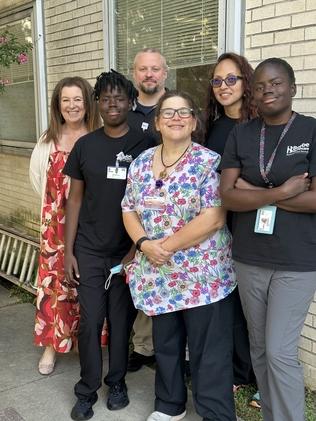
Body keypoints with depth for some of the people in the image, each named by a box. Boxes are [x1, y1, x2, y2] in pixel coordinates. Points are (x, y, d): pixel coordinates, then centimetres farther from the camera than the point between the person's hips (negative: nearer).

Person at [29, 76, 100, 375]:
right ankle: (52, 344, 19)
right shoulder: (49, 139, 6)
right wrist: (57, 202, 14)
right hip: (56, 222, 3)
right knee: (54, 278, 5)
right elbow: (37, 175, 16)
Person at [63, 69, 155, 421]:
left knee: (121, 320, 10)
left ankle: (117, 382, 30)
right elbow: (75, 199, 5)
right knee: (90, 320, 5)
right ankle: (87, 390, 23)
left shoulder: (144, 146, -2)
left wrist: (138, 248, -7)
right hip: (89, 250, 1)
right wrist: (68, 251, 1)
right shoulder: (85, 145, 3)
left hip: (128, 250, -1)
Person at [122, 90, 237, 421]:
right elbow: (129, 211, 8)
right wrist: (144, 243, -10)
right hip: (157, 276, 6)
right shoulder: (141, 163, 7)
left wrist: (168, 245, -17)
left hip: (203, 277, -5)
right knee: (165, 345, 21)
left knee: (209, 354, 5)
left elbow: (213, 219, -18)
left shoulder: (210, 162, -10)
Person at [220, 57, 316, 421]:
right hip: (249, 259, 4)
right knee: (259, 347, 16)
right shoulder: (240, 135, 3)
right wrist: (281, 191, -18)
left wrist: (255, 193, -14)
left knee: (280, 352, -3)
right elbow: (228, 196, -6)